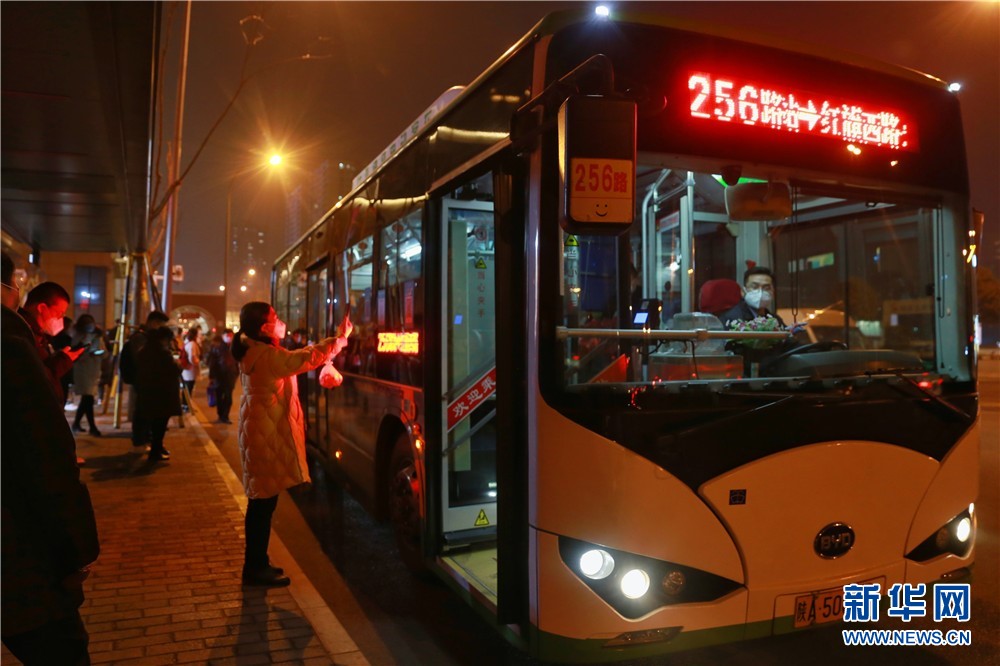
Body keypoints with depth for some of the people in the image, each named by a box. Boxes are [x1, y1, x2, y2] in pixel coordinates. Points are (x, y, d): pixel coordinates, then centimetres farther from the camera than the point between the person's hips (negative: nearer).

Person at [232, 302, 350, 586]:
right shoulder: (267, 356, -19)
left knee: (262, 501, 16)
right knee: (263, 503, -2)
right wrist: (341, 338, -12)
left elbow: (297, 358, 18)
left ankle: (257, 563, 26)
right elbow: (308, 358, -21)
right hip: (267, 436, -11)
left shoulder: (254, 352, 13)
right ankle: (255, 568, 7)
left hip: (262, 432, 11)